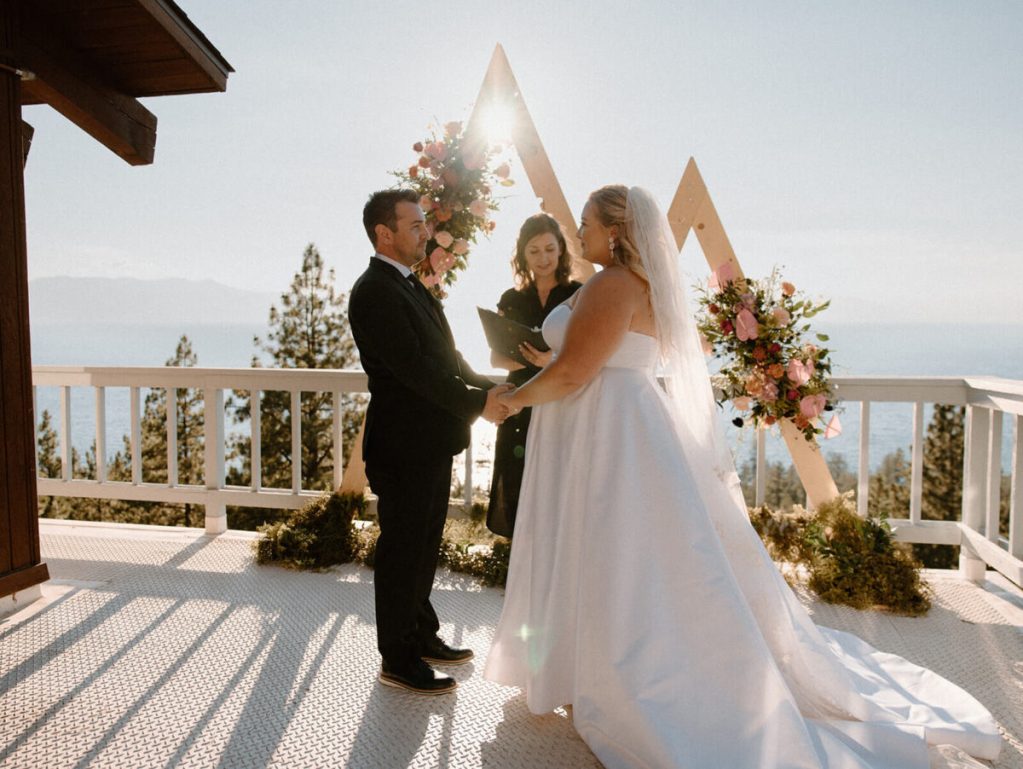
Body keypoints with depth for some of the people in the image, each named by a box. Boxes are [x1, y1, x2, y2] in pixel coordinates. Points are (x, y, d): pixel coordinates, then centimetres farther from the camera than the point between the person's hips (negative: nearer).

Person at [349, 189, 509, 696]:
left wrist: (487, 387, -1)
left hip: (432, 442, 10)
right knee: (401, 550, 4)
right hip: (404, 447, -10)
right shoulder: (374, 292, -16)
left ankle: (422, 635, 38)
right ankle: (398, 660, 21)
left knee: (424, 545, 21)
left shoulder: (412, 286, 14)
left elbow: (445, 358, 14)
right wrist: (477, 403, -18)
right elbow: (415, 368, -23)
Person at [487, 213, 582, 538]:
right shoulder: (511, 299, 10)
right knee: (519, 501, 5)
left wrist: (554, 360, -23)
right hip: (521, 410, 3)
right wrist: (530, 359, -14)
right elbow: (496, 357, 7)